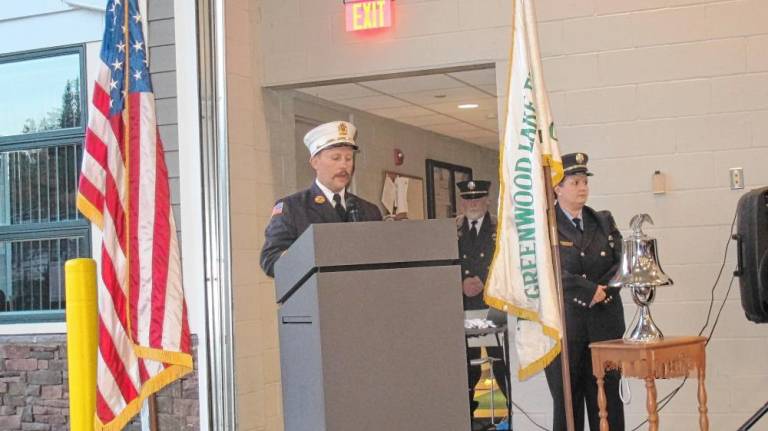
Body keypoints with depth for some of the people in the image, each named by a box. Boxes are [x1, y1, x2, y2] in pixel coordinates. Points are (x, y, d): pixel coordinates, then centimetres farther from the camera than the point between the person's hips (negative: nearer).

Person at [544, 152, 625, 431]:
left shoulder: (604, 221, 14)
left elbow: (622, 264, 7)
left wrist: (601, 291, -8)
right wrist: (590, 291, -14)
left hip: (605, 323, 4)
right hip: (564, 326, -4)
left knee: (607, 400, 5)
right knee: (568, 402, 1)